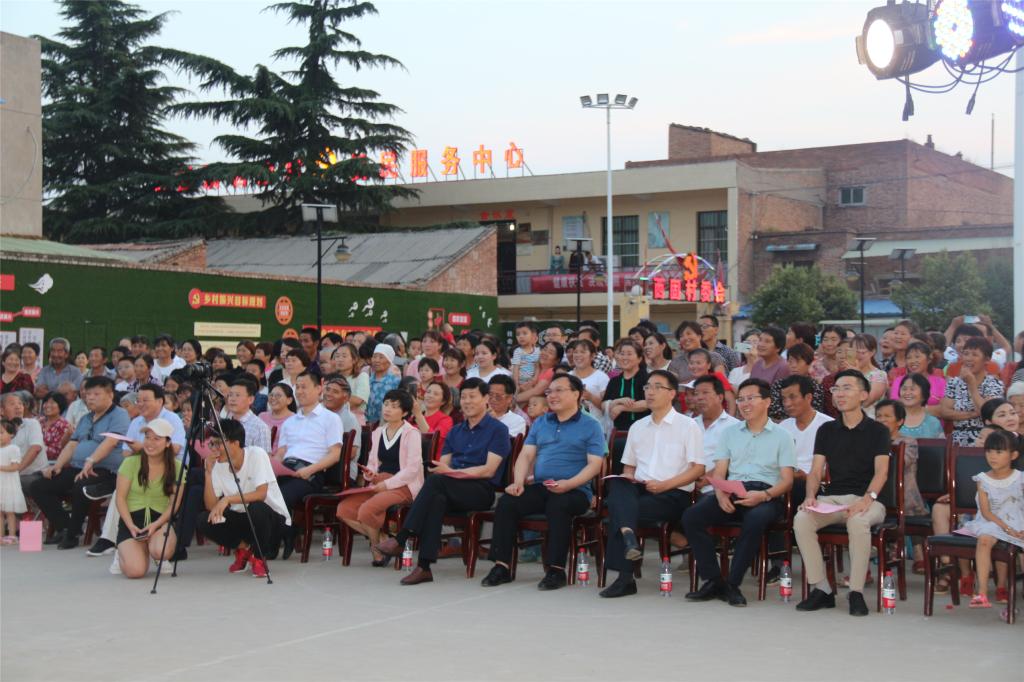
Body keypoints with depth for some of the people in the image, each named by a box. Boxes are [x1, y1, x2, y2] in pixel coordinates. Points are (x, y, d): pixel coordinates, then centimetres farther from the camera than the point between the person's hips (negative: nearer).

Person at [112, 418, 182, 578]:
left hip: (160, 520, 1)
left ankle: (150, 542, 7)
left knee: (162, 551, -34)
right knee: (135, 570, -24)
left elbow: (175, 502, -1)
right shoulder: (130, 463, 0)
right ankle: (125, 552, 15)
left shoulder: (176, 467, 2)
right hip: (132, 519, -1)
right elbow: (120, 498, -1)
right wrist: (131, 526, -14)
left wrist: (156, 524, -17)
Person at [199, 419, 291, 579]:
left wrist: (227, 499, -35)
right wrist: (209, 471, -16)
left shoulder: (256, 455, -19)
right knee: (205, 522, -18)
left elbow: (261, 493, -29)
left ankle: (259, 558, -10)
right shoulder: (218, 465, -4)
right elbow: (210, 506, -9)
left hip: (274, 519, -5)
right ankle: (243, 549, 7)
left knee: (256, 508, -37)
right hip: (241, 519, 5)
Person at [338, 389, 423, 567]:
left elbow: (413, 468, -13)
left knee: (366, 510, -31)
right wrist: (369, 473, -3)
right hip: (379, 483, 7)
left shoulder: (411, 433, -4)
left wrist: (386, 484, -17)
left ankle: (378, 547, -1)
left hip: (403, 485, -7)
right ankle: (381, 539, -1)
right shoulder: (378, 433, 18)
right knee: (344, 509, -15)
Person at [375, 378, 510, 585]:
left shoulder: (498, 430, 4)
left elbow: (489, 470, -8)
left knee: (435, 481, -32)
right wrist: (440, 469, -9)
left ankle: (400, 539, -34)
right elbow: (443, 464, 16)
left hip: (482, 491, -5)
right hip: (452, 492, 5)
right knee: (437, 499, -33)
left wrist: (451, 472, -16)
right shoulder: (455, 431, 24)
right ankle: (424, 566, -40)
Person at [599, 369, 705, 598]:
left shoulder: (688, 426, 5)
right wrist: (628, 479, 1)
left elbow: (698, 469, -3)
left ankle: (625, 577, -29)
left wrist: (664, 485, -14)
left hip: (674, 494, -5)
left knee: (618, 508, -29)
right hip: (639, 490, 5)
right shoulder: (637, 427, 23)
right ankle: (628, 536, -49)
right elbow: (628, 466, 26)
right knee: (617, 485, -32)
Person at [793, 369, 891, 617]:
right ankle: (821, 589, -18)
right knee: (801, 520, -27)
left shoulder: (877, 431, 6)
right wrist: (811, 496, -12)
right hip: (832, 498, 4)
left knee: (857, 521, -38)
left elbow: (881, 472, -6)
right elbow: (816, 470, 9)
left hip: (866, 499, -3)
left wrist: (867, 498, -25)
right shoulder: (827, 430, 17)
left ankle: (856, 592, -26)